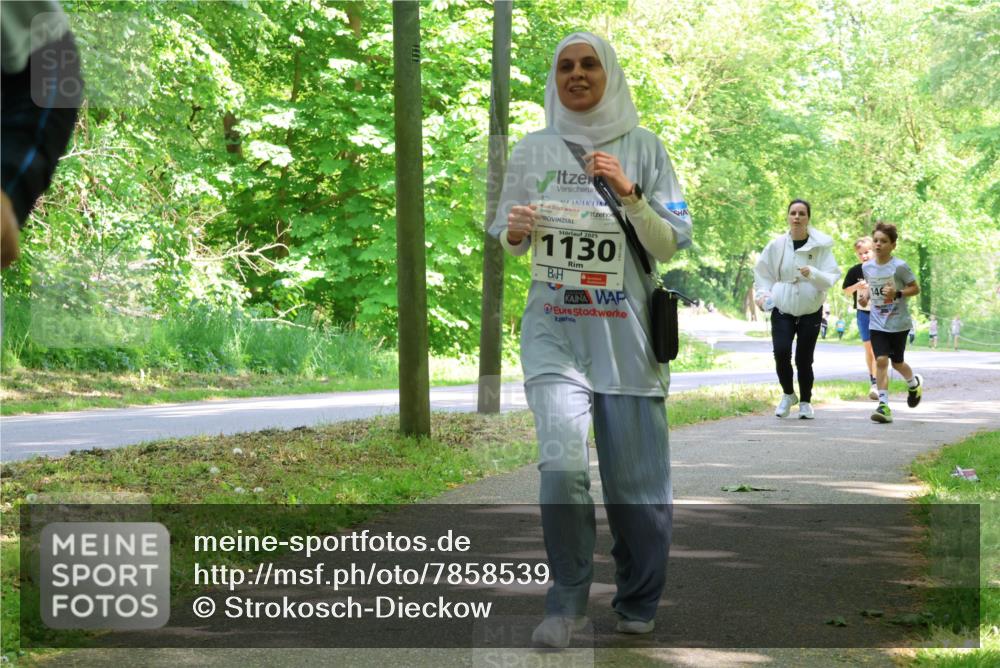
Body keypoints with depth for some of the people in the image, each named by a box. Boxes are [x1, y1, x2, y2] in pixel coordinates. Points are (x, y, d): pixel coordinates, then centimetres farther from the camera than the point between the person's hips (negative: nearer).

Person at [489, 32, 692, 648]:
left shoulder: (643, 147, 5)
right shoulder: (532, 151, 9)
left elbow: (673, 245, 2)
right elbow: (508, 242, 17)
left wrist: (629, 194, -14)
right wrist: (517, 232, -7)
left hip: (627, 334, 0)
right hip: (555, 329, 0)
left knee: (636, 476, 2)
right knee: (562, 463, -19)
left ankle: (639, 603, 22)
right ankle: (567, 602, -4)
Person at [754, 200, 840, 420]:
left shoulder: (821, 246, -4)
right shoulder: (777, 245, -1)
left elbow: (831, 278, -8)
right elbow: (762, 272, 11)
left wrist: (813, 273, -27)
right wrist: (763, 293, -5)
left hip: (810, 311, -1)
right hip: (782, 310, 1)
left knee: (804, 359, 2)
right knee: (781, 352, -15)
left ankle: (806, 402, 22)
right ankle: (788, 394, 10)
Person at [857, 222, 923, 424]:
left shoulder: (899, 267, -12)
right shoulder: (867, 267, 2)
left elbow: (915, 288, -5)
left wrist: (897, 293, -21)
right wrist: (865, 295, 0)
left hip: (898, 323, -3)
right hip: (877, 323, 3)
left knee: (897, 362, 10)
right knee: (881, 360, -12)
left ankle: (914, 384, 44)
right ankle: (884, 405, -12)